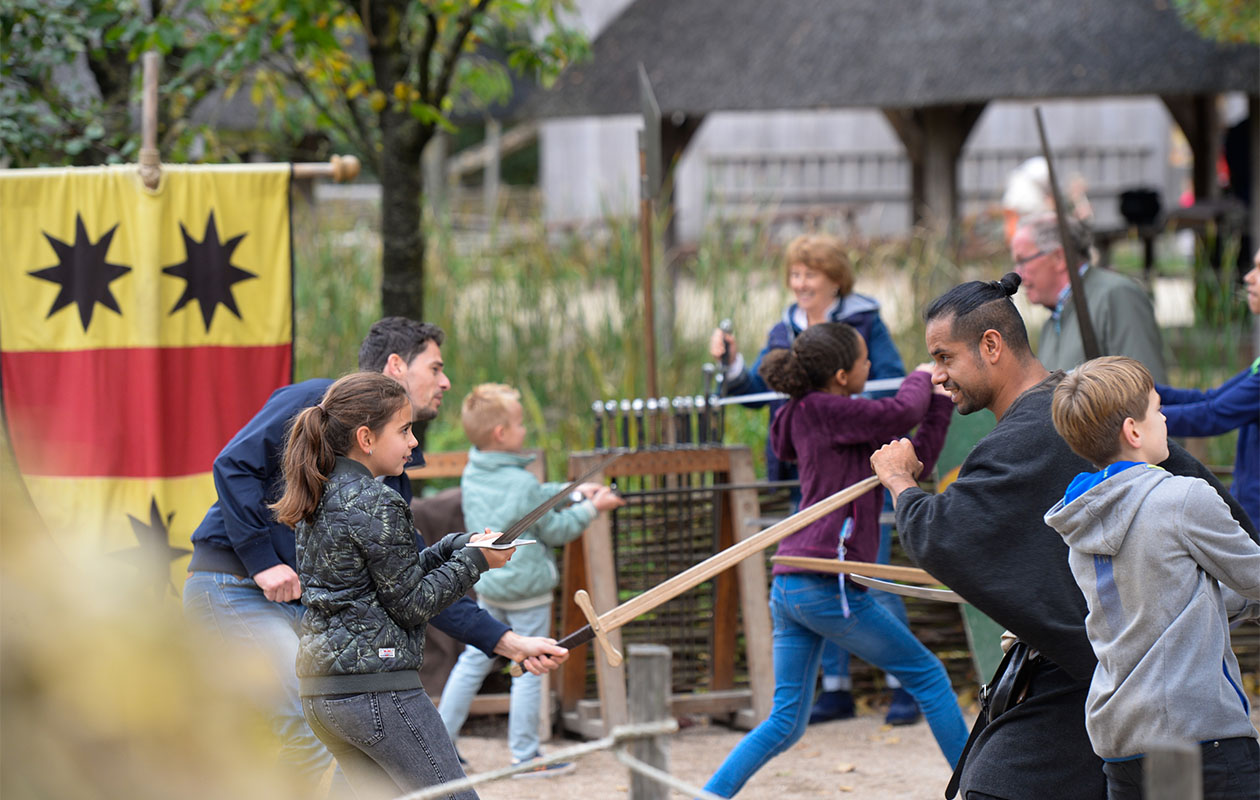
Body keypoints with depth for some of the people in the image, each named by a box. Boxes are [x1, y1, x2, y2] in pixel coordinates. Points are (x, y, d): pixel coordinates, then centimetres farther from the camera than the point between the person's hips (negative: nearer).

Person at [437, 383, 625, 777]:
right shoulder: (522, 483, -20)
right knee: (528, 671, 3)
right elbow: (555, 531, -11)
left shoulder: (473, 474, 3)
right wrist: (591, 508, 0)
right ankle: (525, 755, 9)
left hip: (487, 583, 7)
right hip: (526, 585, -7)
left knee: (473, 661, 15)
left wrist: (574, 491, 15)